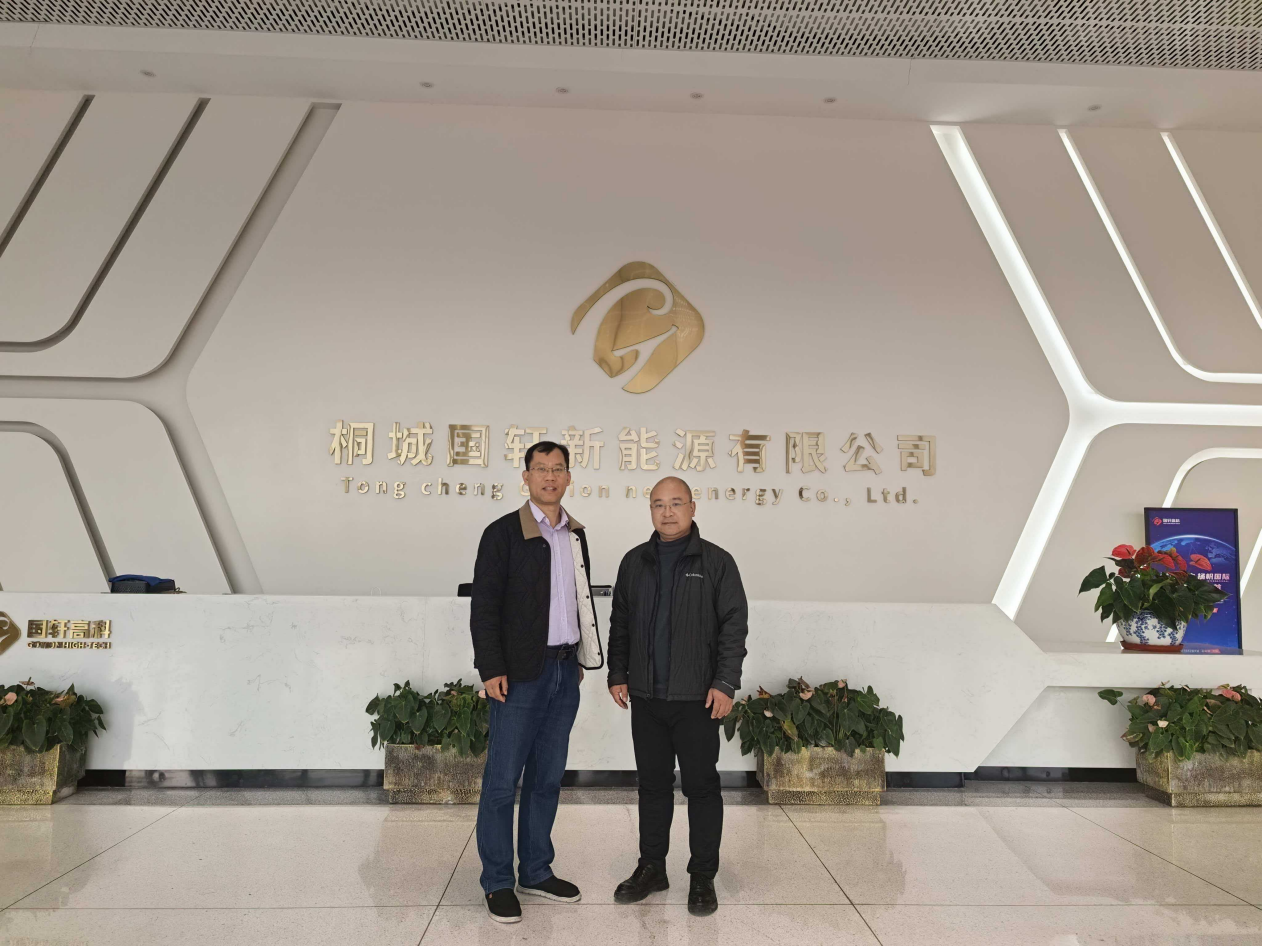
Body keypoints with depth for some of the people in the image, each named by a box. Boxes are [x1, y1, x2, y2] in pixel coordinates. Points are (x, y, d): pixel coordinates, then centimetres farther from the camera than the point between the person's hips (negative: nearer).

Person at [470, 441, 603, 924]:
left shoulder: (576, 534, 12)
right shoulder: (503, 533, -6)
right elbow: (484, 607, -8)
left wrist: (581, 658, 13)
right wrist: (491, 669, -13)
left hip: (565, 671, 6)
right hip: (520, 673, -5)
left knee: (547, 777, 13)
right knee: (503, 780, 1)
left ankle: (536, 871, 26)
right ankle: (497, 882, 13)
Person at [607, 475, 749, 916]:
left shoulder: (716, 562, -2)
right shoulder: (635, 562, 10)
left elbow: (734, 626, -5)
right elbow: (619, 623, 15)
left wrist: (725, 683, -11)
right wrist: (617, 673, 9)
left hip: (696, 698, -4)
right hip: (646, 697, 4)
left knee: (701, 785, 4)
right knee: (652, 783, 13)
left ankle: (703, 876, 16)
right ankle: (651, 867, 26)